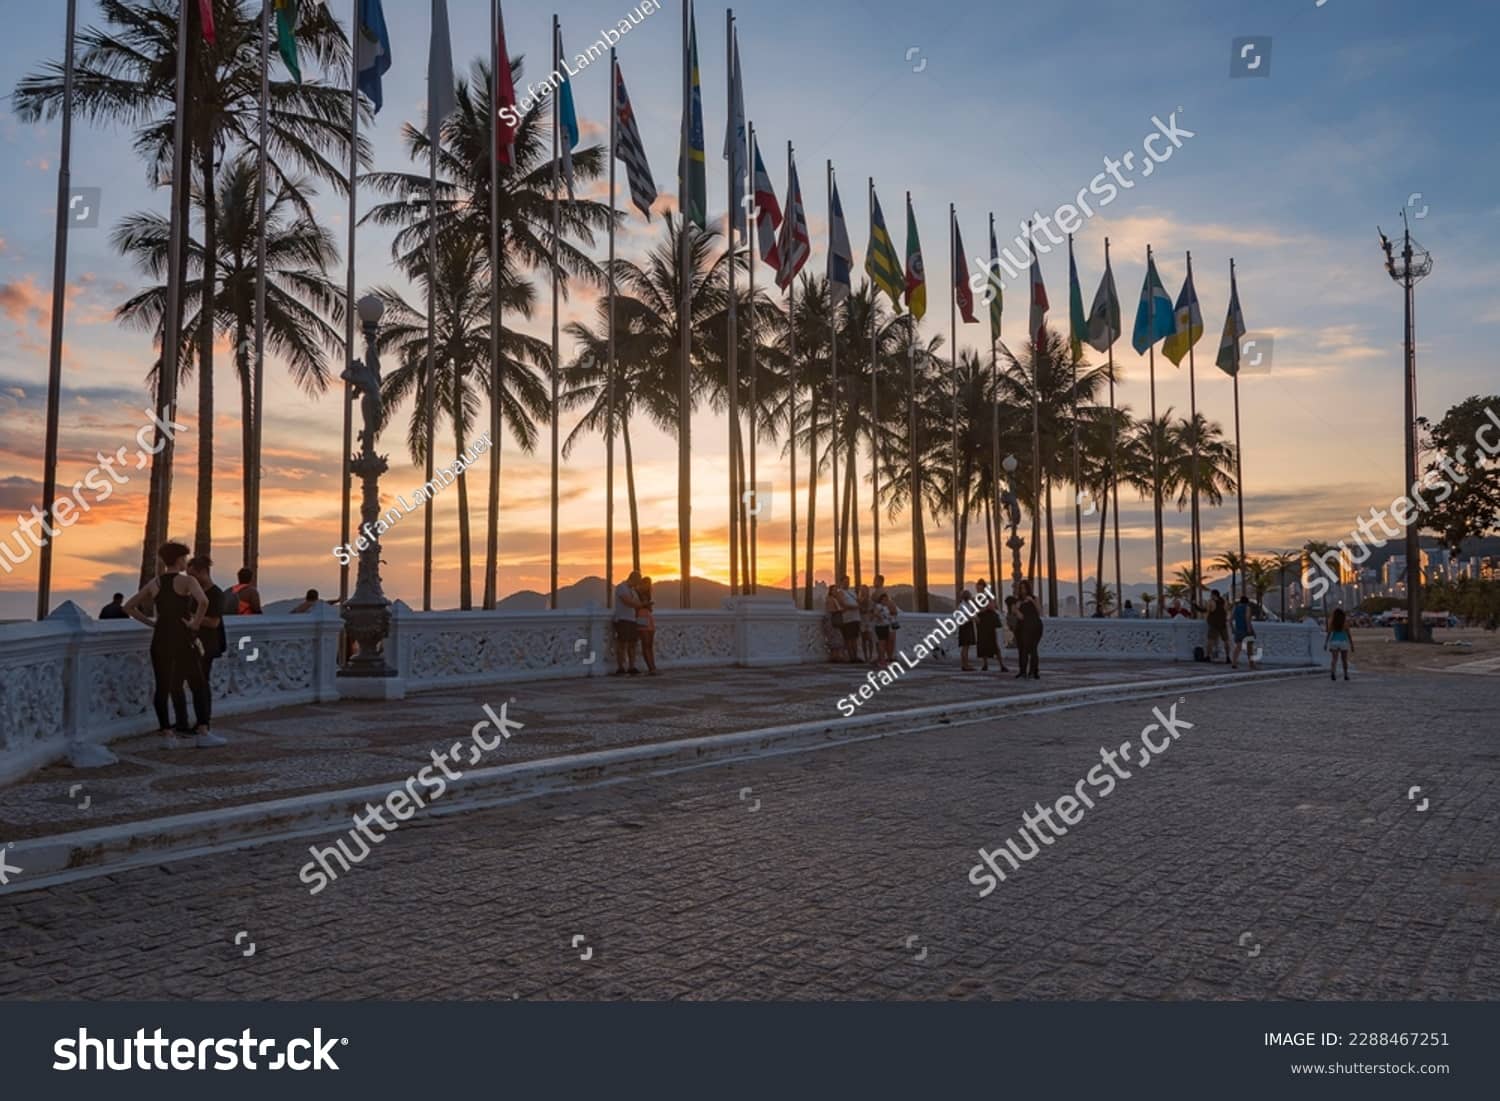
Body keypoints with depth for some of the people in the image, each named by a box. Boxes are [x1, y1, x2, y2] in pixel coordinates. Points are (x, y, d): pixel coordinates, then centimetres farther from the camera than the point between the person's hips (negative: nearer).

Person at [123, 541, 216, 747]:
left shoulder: (155, 583, 9)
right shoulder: (186, 581, -8)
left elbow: (129, 607, 11)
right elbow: (203, 602, -28)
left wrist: (151, 622, 10)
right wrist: (196, 623, -14)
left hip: (160, 639, 5)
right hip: (182, 639, -5)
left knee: (162, 688, 7)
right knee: (198, 686, 4)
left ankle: (168, 734, 7)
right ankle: (203, 733, 1)